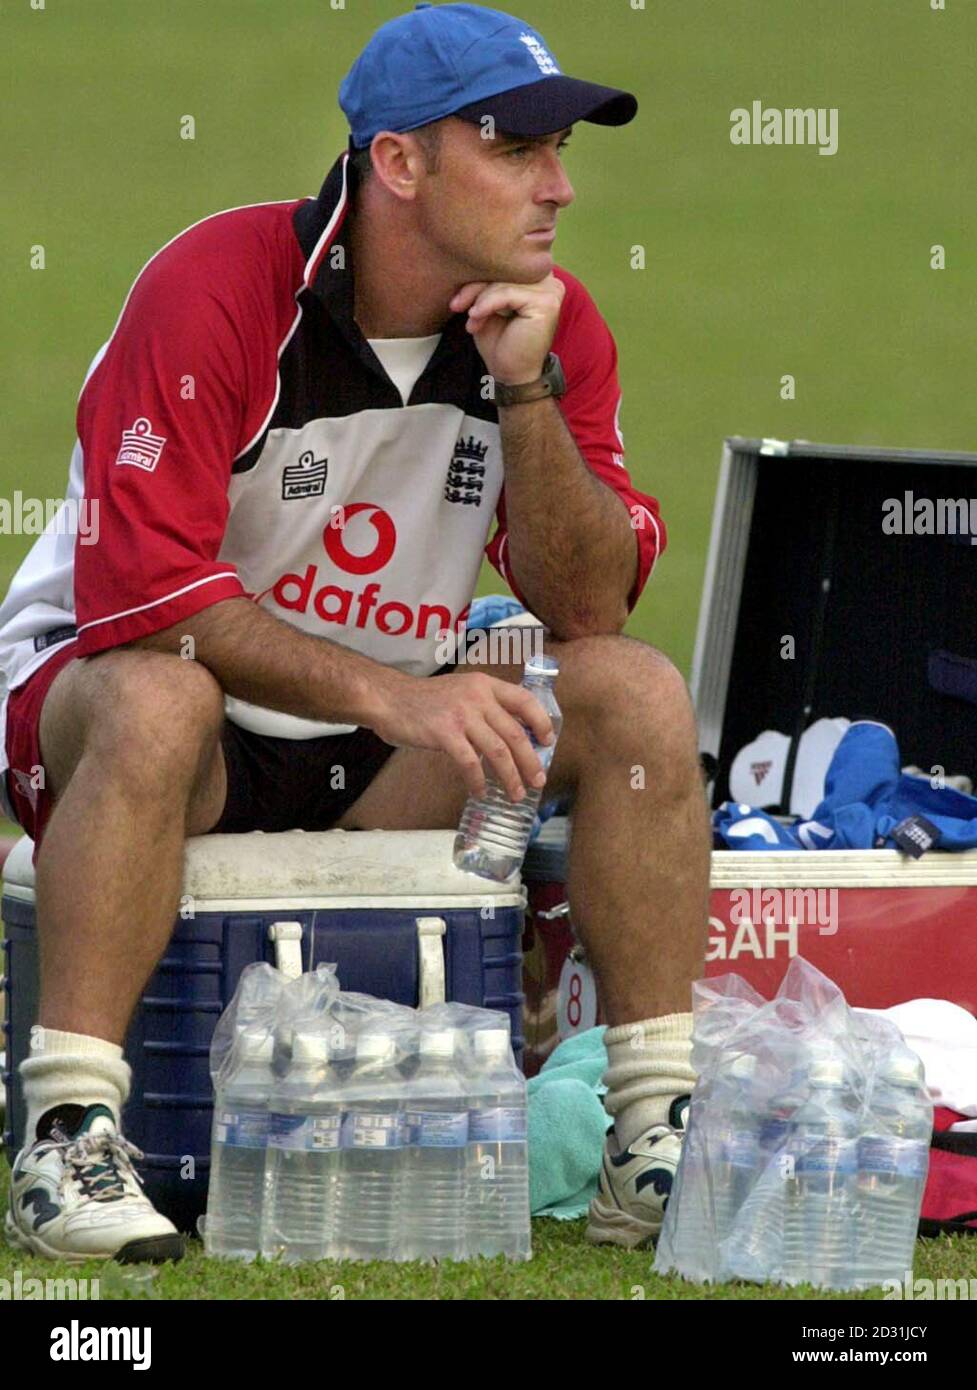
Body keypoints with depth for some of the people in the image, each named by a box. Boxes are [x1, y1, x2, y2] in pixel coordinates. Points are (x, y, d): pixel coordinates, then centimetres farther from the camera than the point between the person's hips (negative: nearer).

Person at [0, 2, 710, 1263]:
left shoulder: (549, 325, -3)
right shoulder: (212, 294, -21)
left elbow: (590, 606, -8)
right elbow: (143, 593, -28)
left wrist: (526, 393, -22)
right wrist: (392, 695, -35)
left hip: (375, 772, 5)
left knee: (639, 693, -15)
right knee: (158, 701, -39)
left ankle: (657, 1147, -14)